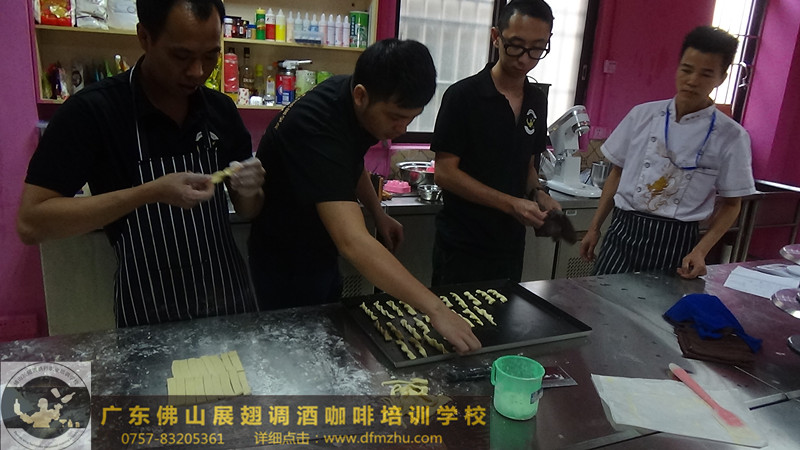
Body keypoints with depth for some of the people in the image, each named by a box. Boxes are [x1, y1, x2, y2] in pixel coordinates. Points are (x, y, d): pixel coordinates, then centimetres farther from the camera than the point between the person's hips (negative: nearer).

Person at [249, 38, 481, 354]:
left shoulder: (354, 101, -10)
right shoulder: (316, 128, -36)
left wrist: (378, 214, 0)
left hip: (321, 252, 8)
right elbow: (353, 242, -46)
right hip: (288, 268, -8)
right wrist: (436, 310, -47)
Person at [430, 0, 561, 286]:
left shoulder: (537, 102, 7)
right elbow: (445, 173, -15)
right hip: (462, 248, -6)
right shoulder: (463, 96, -12)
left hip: (511, 245, 6)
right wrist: (510, 203, -21)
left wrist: (537, 194, -3)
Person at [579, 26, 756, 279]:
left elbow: (731, 205, 3)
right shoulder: (643, 115, 2)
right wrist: (594, 228, 9)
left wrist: (701, 251, -10)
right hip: (623, 232, 2)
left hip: (675, 243, -1)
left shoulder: (731, 136, -3)